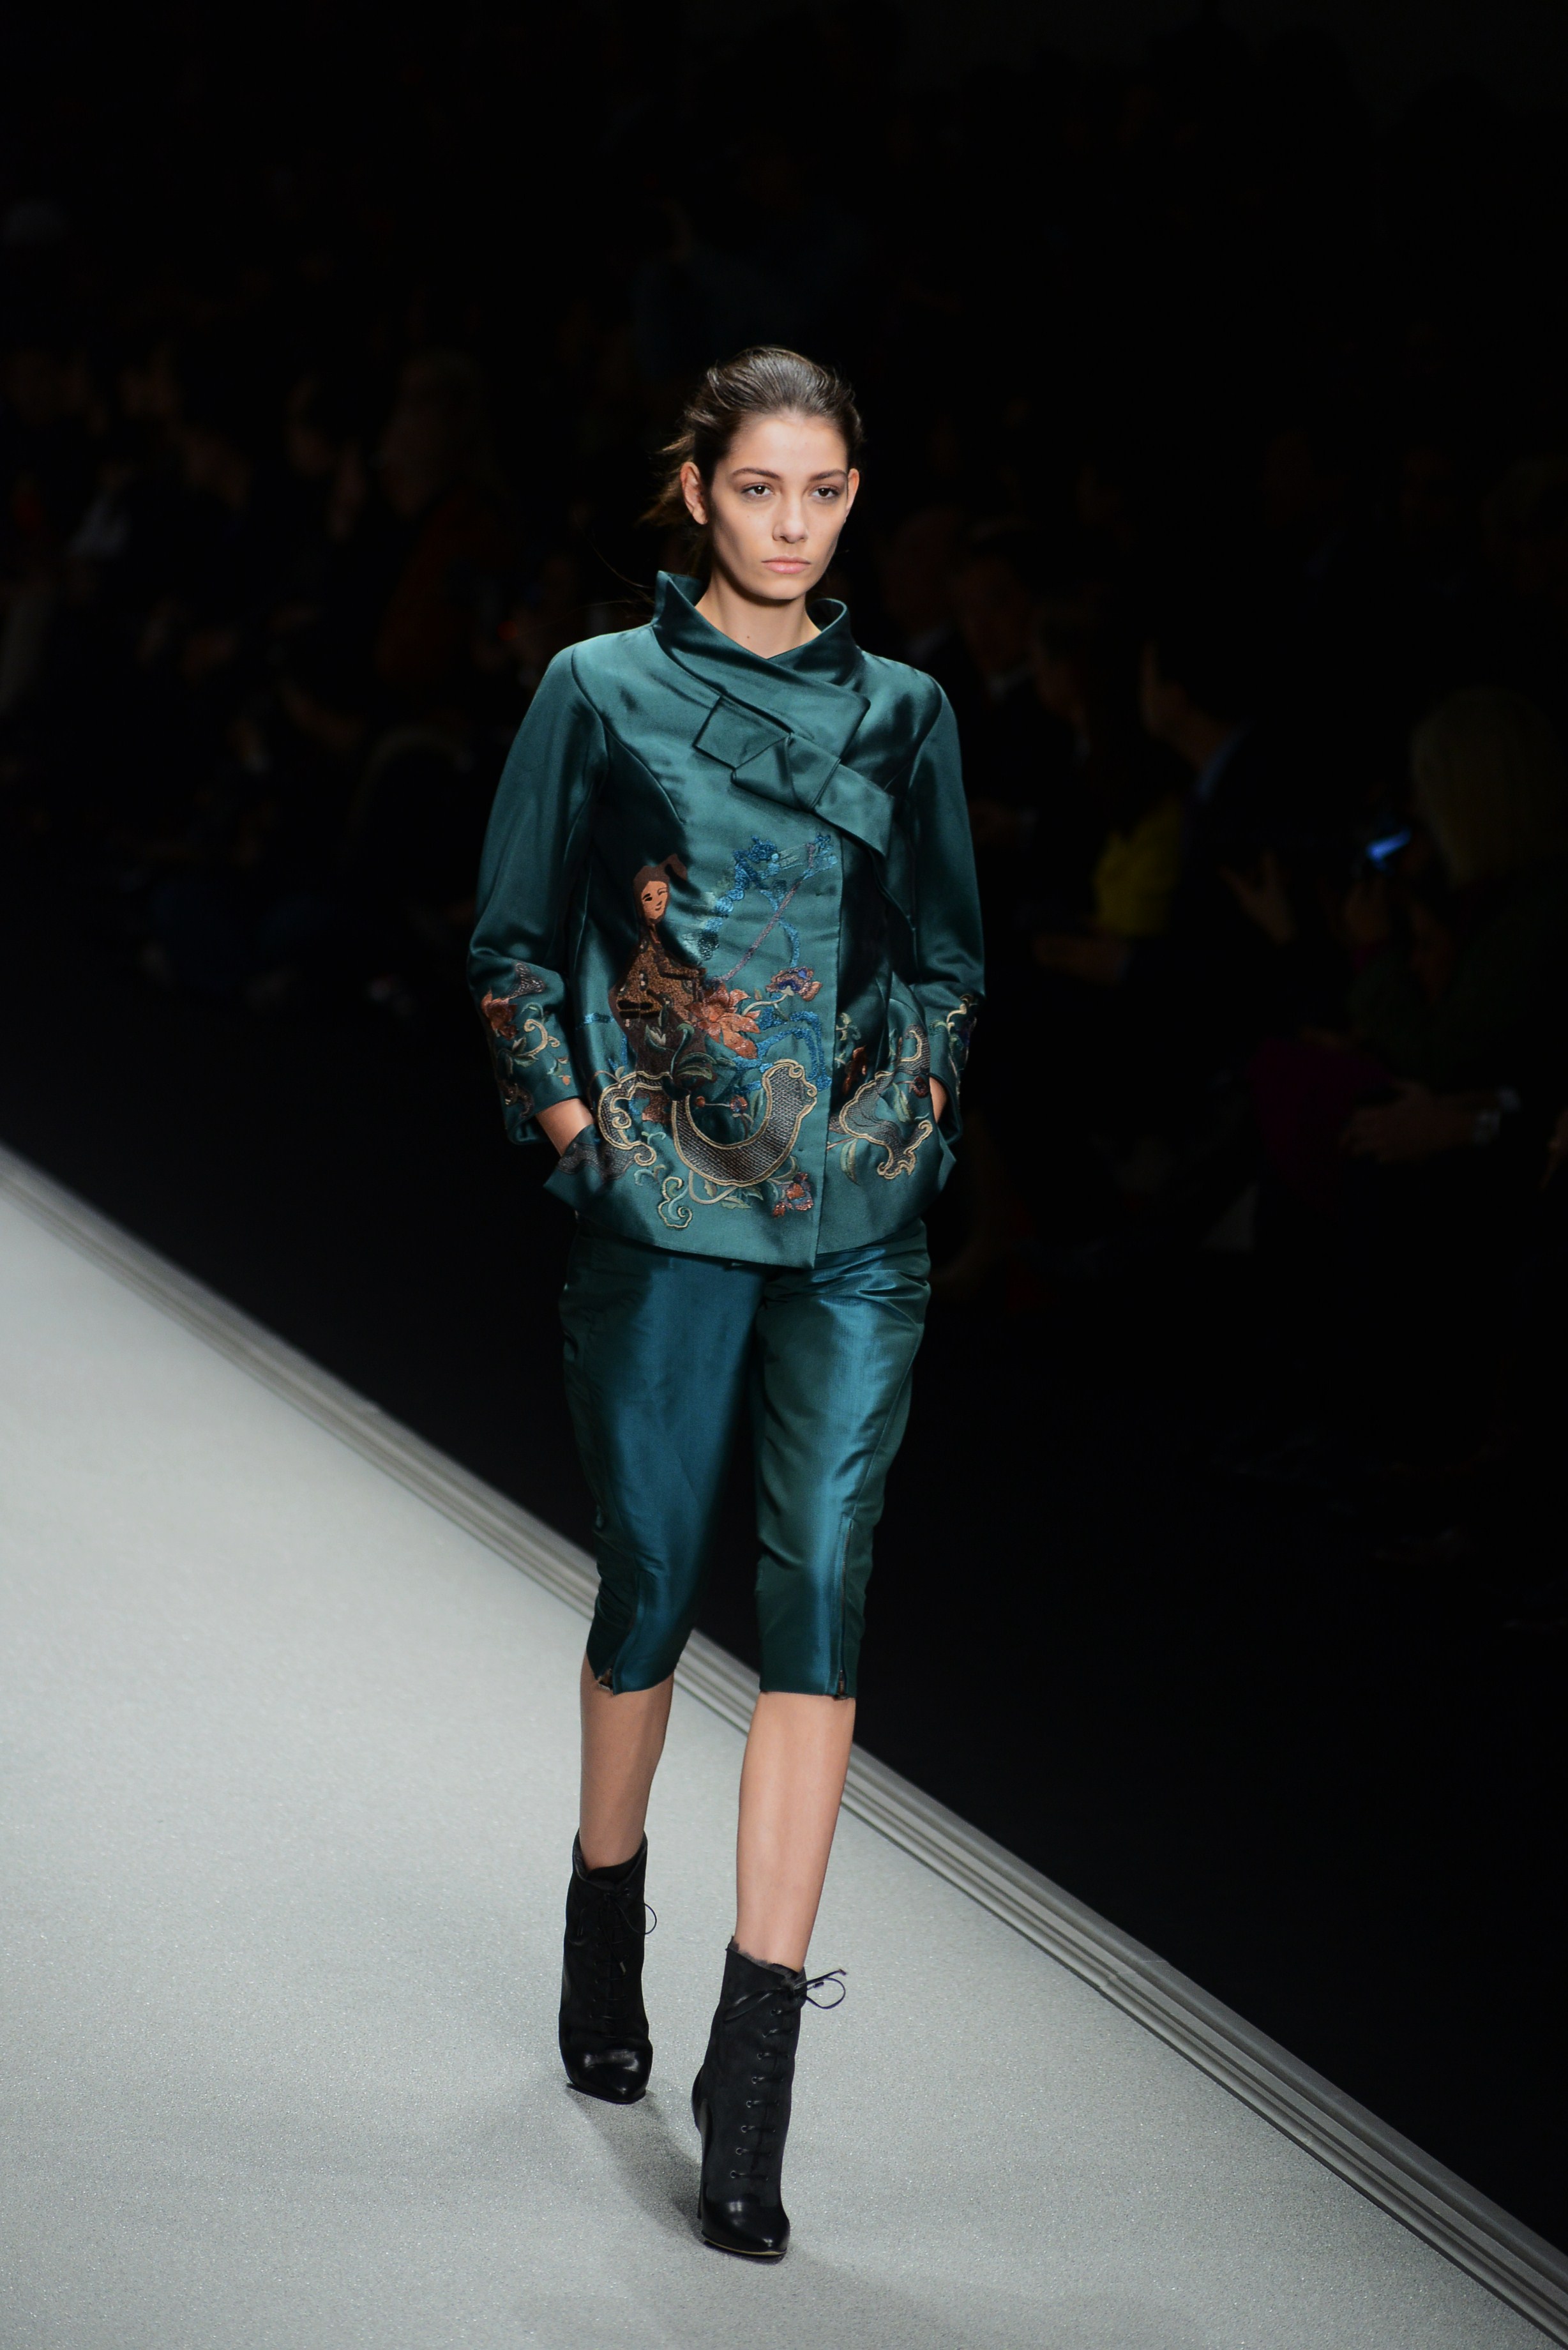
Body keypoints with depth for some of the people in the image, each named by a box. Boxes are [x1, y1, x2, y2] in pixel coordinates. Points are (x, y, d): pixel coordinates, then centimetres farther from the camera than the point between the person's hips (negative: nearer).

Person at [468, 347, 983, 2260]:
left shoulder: (901, 715, 10)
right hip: (663, 1207, -1)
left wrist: (917, 1114, 5)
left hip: (860, 1215, 1)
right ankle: (606, 1918, 35)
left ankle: (755, 2064, -10)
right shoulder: (600, 693, 3)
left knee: (821, 1586, -9)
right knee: (652, 1583, 6)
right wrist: (572, 1122, -4)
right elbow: (514, 944, 6)